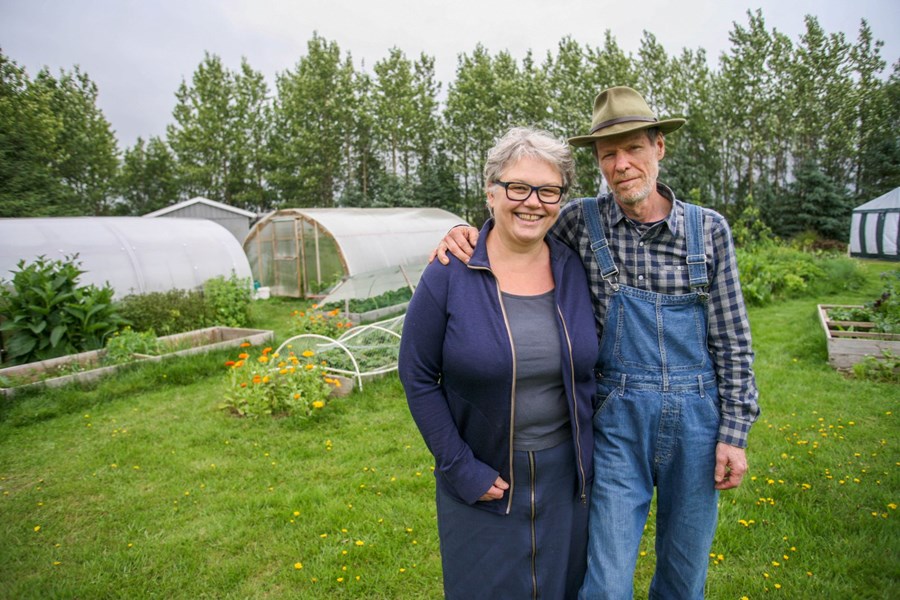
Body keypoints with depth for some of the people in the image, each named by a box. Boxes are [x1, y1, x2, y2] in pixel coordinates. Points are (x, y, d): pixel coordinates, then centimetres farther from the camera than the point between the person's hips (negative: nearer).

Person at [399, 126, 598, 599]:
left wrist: (590, 455, 4)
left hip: (566, 476, 3)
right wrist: (461, 469, -12)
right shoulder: (450, 275, -15)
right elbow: (418, 377, -10)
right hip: (483, 482, -3)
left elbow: (589, 366, 8)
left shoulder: (574, 271, -4)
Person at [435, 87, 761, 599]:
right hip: (617, 420, -1)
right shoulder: (583, 221, -3)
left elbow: (732, 340, 2)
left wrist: (734, 432, 0)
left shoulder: (709, 229, -1)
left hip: (695, 419, 2)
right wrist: (467, 235, -12)